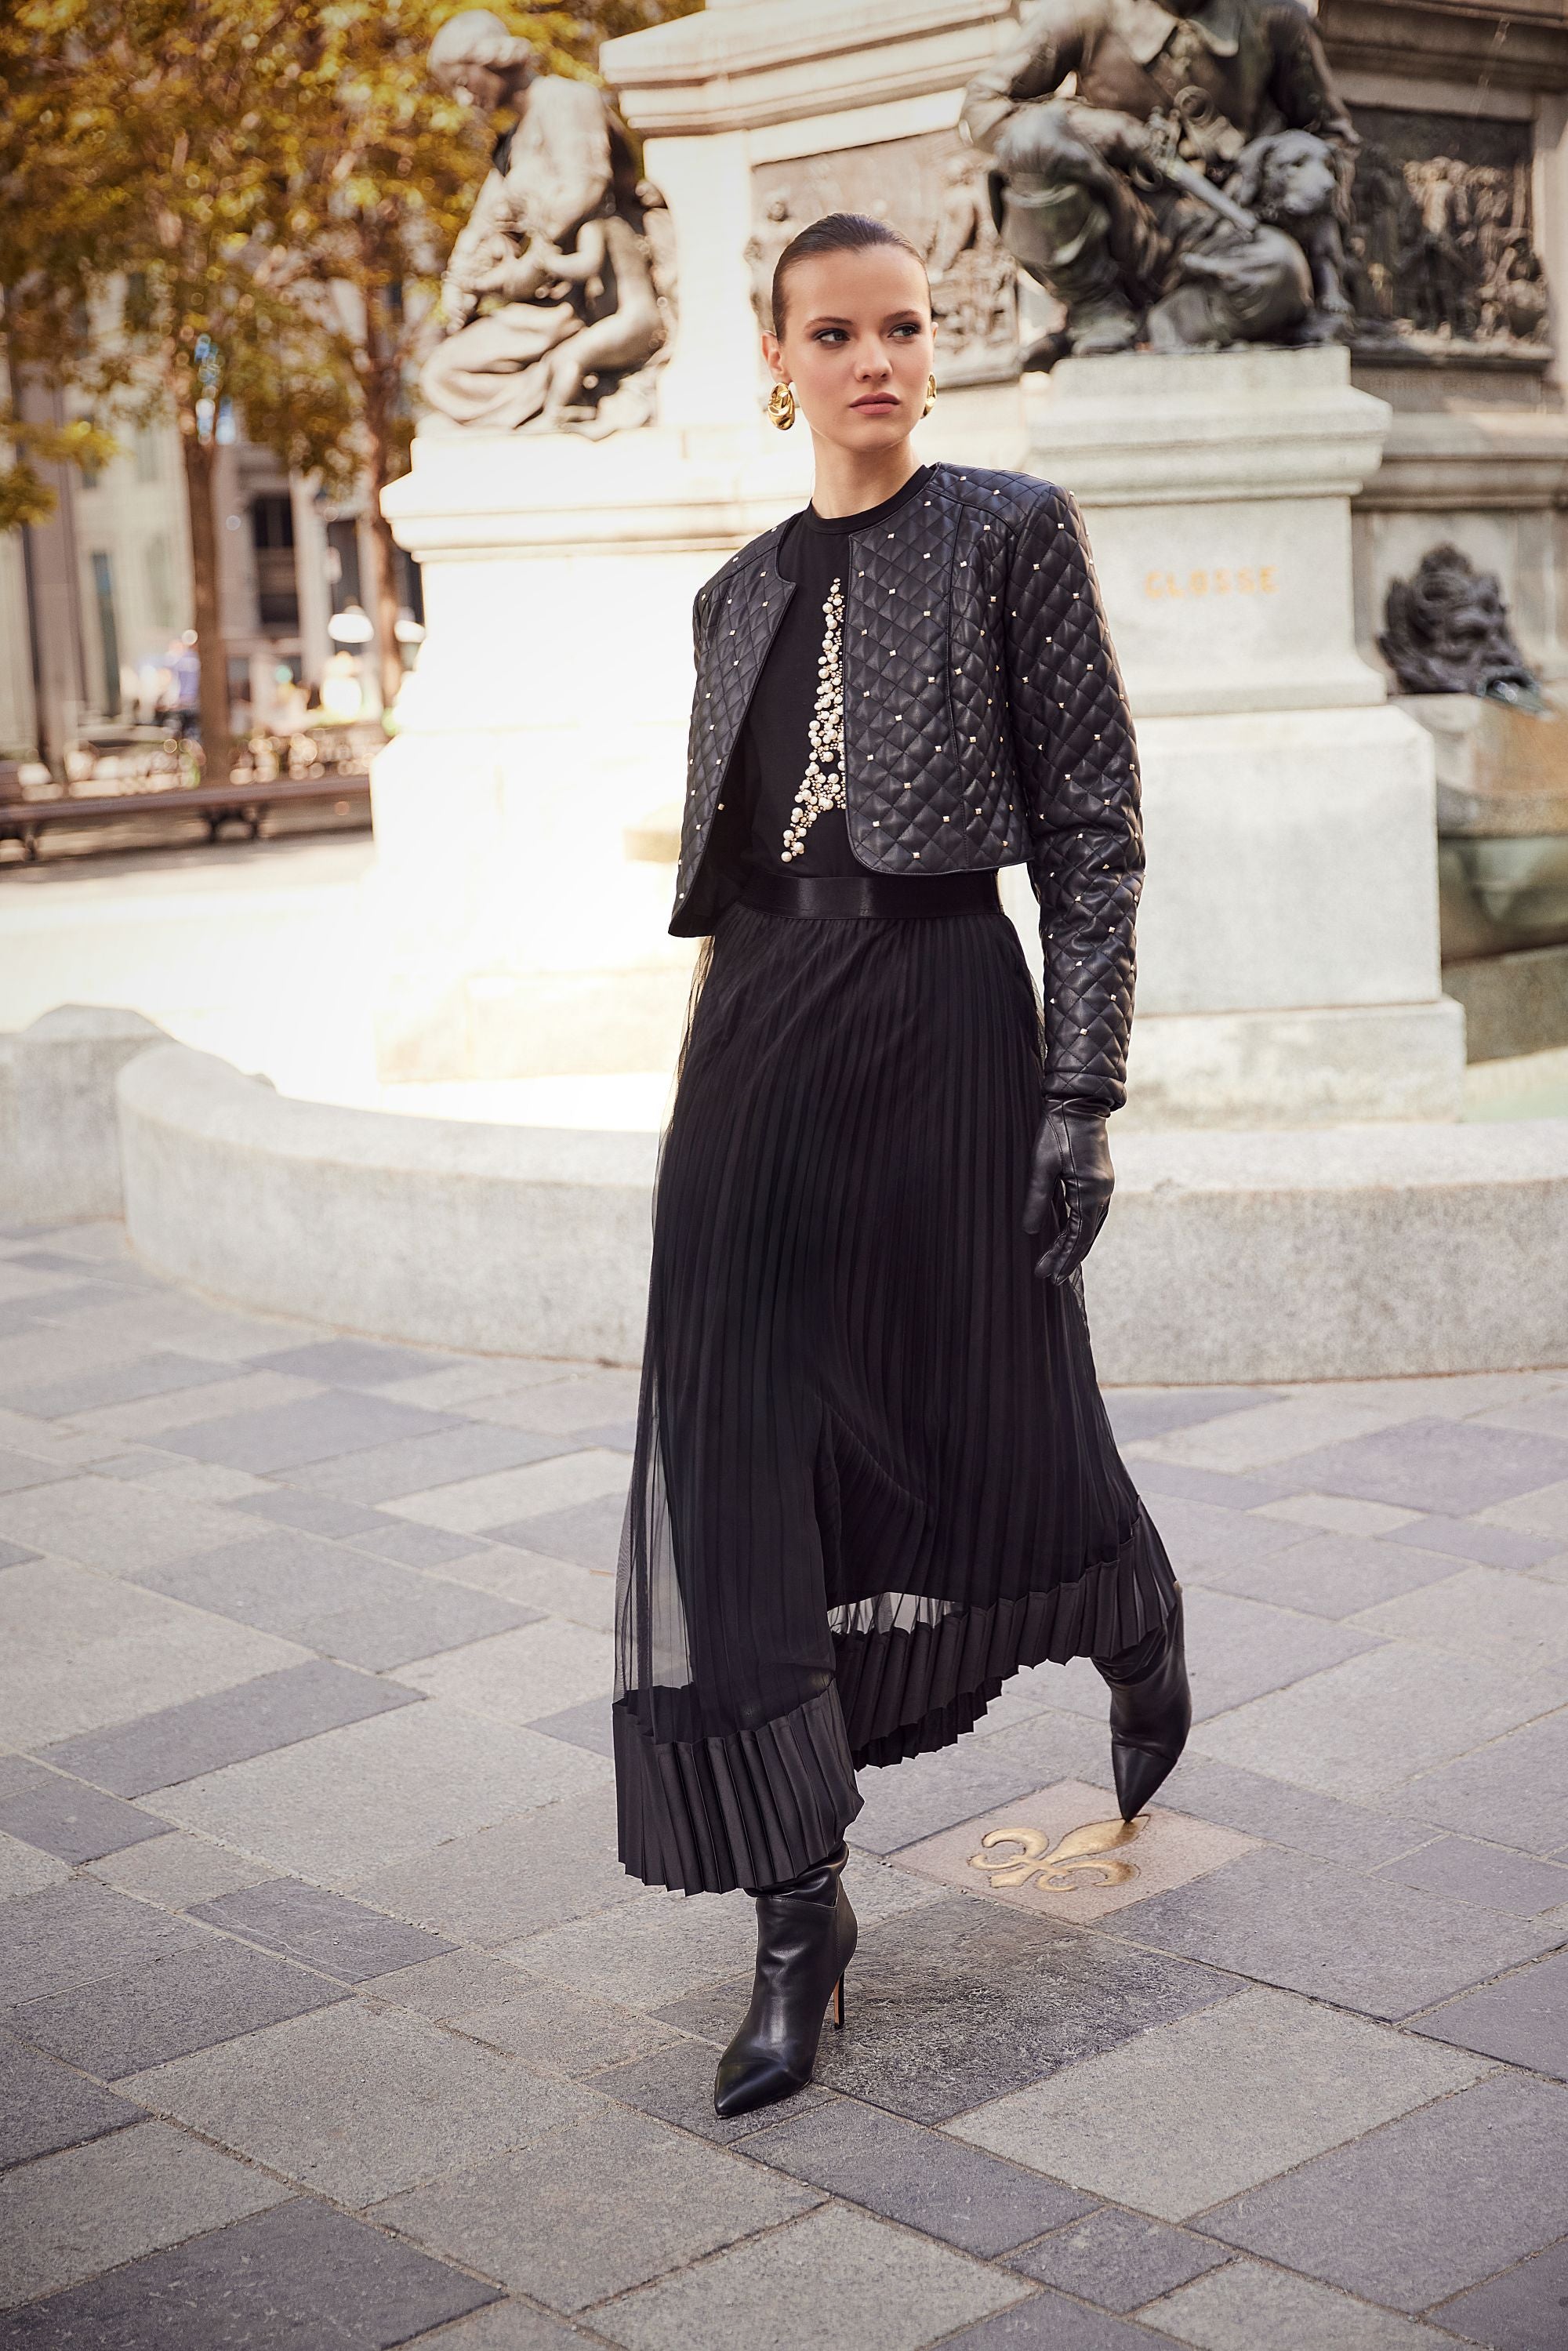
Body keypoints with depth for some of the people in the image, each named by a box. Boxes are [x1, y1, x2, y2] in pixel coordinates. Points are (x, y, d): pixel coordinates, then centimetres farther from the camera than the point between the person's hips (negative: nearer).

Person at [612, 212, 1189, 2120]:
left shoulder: (1008, 533, 1)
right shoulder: (743, 591, 15)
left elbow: (1093, 824, -4)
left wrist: (1082, 1088, -11)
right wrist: (716, 1077, 15)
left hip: (939, 1009, -4)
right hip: (755, 1033, 4)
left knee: (983, 1420, 9)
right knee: (735, 1463, -4)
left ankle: (1140, 1648, 45)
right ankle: (800, 1922, 5)